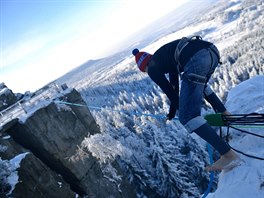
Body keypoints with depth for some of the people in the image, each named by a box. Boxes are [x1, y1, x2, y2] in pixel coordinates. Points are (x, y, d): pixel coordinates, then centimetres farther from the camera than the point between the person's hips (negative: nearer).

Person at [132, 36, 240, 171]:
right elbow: (174, 86, 42)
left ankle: (228, 155, -9)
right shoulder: (165, 57, 37)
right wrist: (172, 112, 49)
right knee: (199, 84, 42)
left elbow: (170, 92, 14)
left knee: (187, 116, -4)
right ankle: (224, 113, 39)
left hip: (196, 60, -9)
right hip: (212, 52, 9)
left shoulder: (152, 68, 14)